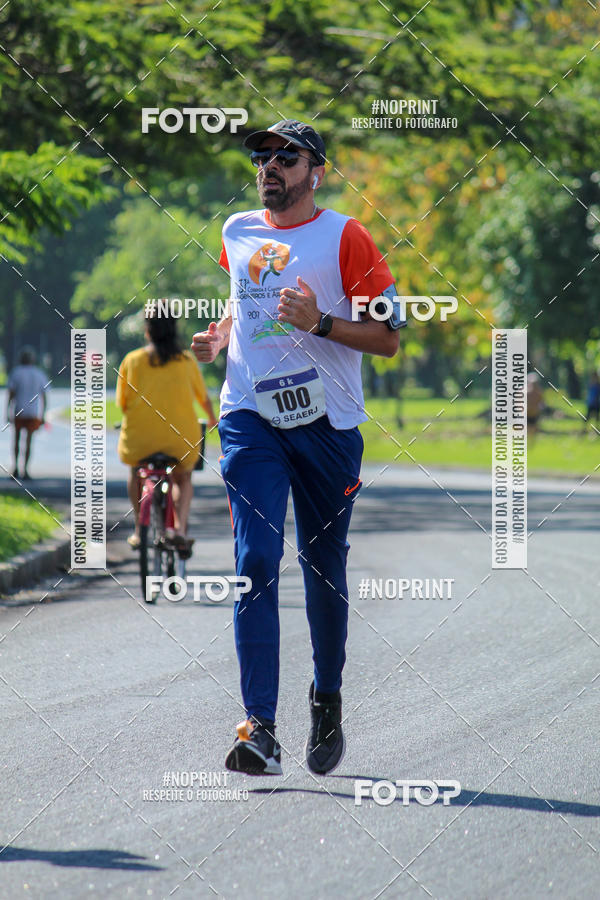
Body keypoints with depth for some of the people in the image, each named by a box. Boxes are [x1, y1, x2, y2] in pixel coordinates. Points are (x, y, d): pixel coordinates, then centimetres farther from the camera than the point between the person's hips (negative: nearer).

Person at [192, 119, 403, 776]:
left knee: (324, 567, 7)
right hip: (250, 416, 2)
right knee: (256, 562, -12)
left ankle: (327, 696, 32)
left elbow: (388, 336, -3)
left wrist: (319, 322, -18)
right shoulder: (237, 234, 13)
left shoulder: (345, 238, -1)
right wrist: (219, 337, 10)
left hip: (326, 421, -2)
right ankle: (260, 729, -19)